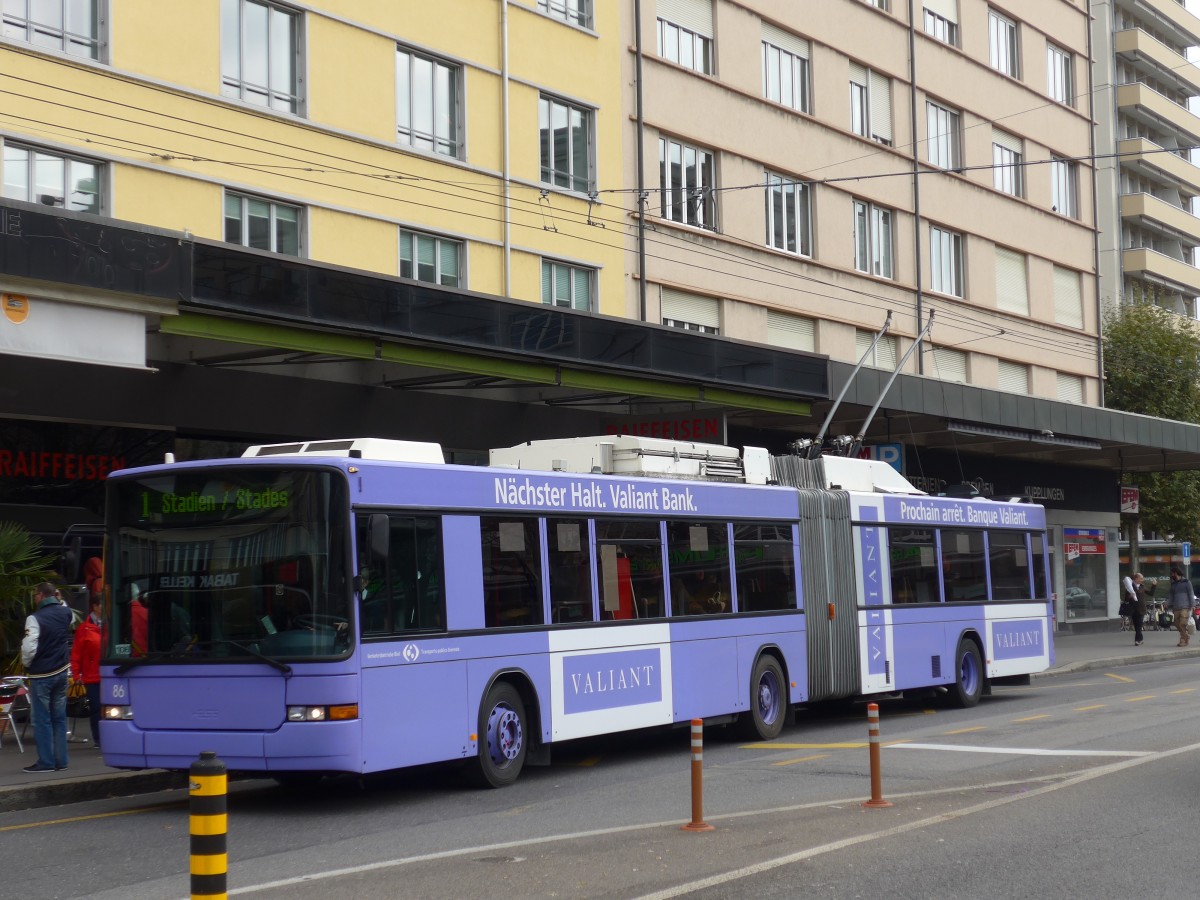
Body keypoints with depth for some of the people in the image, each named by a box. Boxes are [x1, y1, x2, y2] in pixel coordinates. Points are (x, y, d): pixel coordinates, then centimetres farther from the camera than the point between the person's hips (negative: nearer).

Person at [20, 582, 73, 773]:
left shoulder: (35, 619, -17)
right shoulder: (65, 612, 2)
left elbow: (29, 648, -21)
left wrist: (26, 664, -2)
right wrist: (59, 600, 27)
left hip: (41, 675, -6)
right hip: (61, 672, 6)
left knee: (42, 720, 1)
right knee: (59, 718, 11)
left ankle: (46, 761, 1)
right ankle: (60, 760, 12)